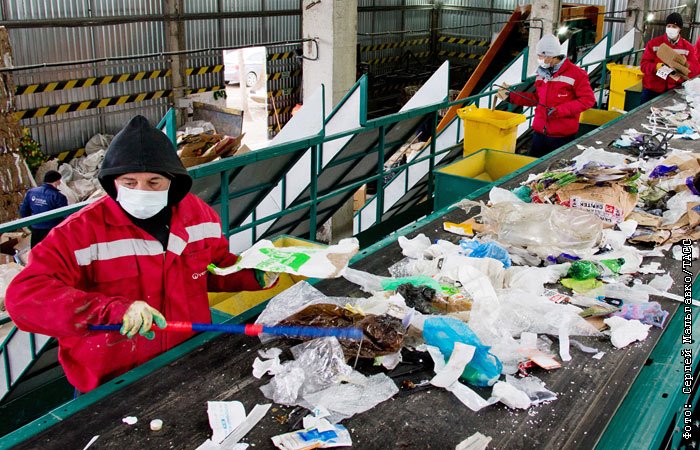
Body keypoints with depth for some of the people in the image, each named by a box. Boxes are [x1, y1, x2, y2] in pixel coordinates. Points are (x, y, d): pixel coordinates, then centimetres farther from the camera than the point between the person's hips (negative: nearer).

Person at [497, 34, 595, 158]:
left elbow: (588, 100, -12)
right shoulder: (542, 73, 10)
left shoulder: (576, 73, -10)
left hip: (562, 136, -6)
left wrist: (560, 110, -19)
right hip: (539, 133, 6)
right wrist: (511, 96, 10)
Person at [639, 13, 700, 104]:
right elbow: (644, 65, -4)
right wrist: (656, 67, -25)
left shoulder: (687, 47, 6)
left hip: (674, 90, 1)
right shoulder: (653, 43, 2)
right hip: (652, 89, -1)